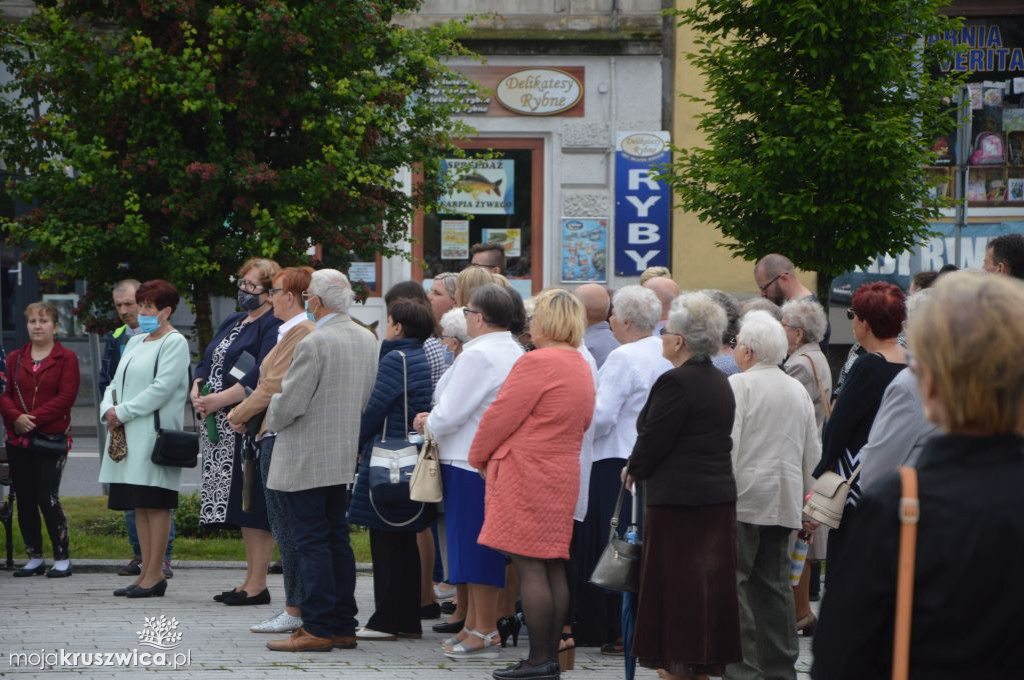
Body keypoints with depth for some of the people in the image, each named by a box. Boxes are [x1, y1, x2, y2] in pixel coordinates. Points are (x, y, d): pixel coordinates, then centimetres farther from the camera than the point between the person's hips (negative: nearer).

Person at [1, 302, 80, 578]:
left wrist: (34, 418, -17)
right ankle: (34, 558, 16)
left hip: (51, 439, -5)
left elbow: (66, 397, -10)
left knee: (48, 498, -10)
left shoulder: (66, 358, 0)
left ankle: (62, 558, 1)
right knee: (25, 500, 6)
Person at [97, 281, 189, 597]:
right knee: (139, 505, 8)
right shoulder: (136, 342, 20)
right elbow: (116, 383, 19)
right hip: (128, 435, 8)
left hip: (154, 433, -8)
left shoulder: (174, 343, -5)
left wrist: (123, 413, -14)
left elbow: (161, 389, -15)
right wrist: (109, 410, -2)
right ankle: (147, 573, 12)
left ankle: (154, 575, -5)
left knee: (155, 504, -7)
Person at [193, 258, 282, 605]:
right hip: (222, 430, 9)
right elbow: (207, 363, 20)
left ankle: (257, 585, -4)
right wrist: (197, 392, 0)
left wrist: (220, 400, -21)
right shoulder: (233, 322, 20)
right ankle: (250, 580, 18)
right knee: (238, 502, 12)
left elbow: (262, 376, -21)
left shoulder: (273, 327, -10)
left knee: (254, 505, -7)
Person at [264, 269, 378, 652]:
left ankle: (318, 630, -4)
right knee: (337, 541, 12)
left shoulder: (313, 344, -19)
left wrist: (272, 418, 3)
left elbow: (289, 403, -18)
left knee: (311, 544, -5)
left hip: (306, 460, -8)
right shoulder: (367, 339, 7)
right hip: (345, 456, 8)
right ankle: (343, 627, 15)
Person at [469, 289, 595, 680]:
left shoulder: (538, 362, -15)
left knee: (529, 567, -7)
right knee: (553, 567, 10)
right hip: (563, 475, 9)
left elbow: (501, 414, -14)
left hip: (527, 475, -9)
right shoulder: (581, 367, 14)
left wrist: (479, 456, 3)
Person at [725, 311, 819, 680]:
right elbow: (813, 451, 16)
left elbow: (726, 442, -13)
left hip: (743, 497, -7)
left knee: (733, 582, -5)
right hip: (784, 502, 7)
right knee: (774, 584, 10)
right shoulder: (798, 390, 13)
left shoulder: (738, 385, -8)